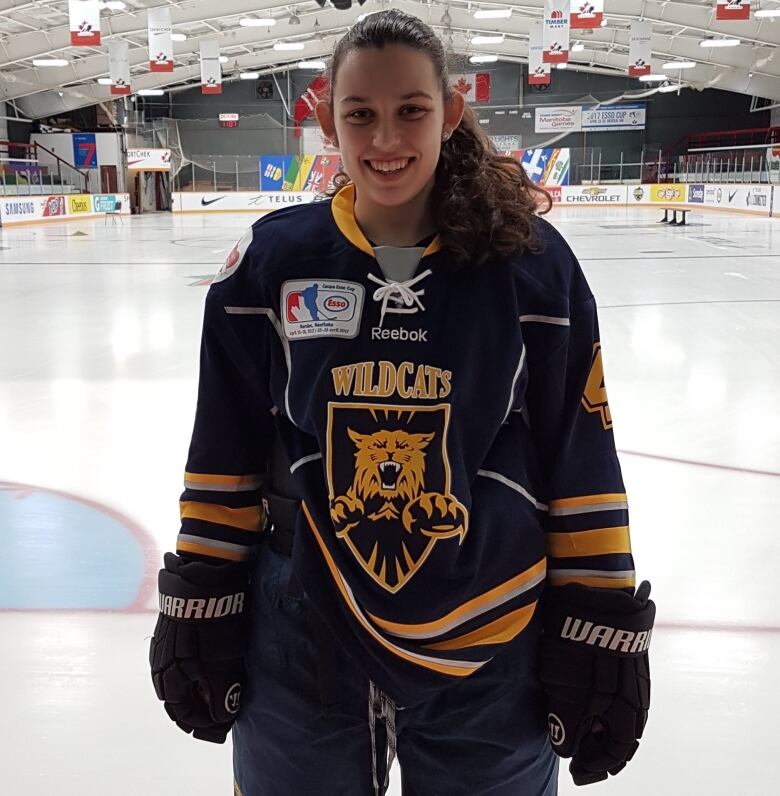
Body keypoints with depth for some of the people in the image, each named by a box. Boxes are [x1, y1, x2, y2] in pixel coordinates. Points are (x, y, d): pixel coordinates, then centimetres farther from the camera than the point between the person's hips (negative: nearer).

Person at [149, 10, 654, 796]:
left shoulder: (533, 266, -8)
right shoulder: (269, 263, -4)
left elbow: (581, 464, -4)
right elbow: (225, 458, 2)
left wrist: (600, 631, -3)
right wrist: (198, 606, 4)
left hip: (490, 661, 0)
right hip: (301, 651, 1)